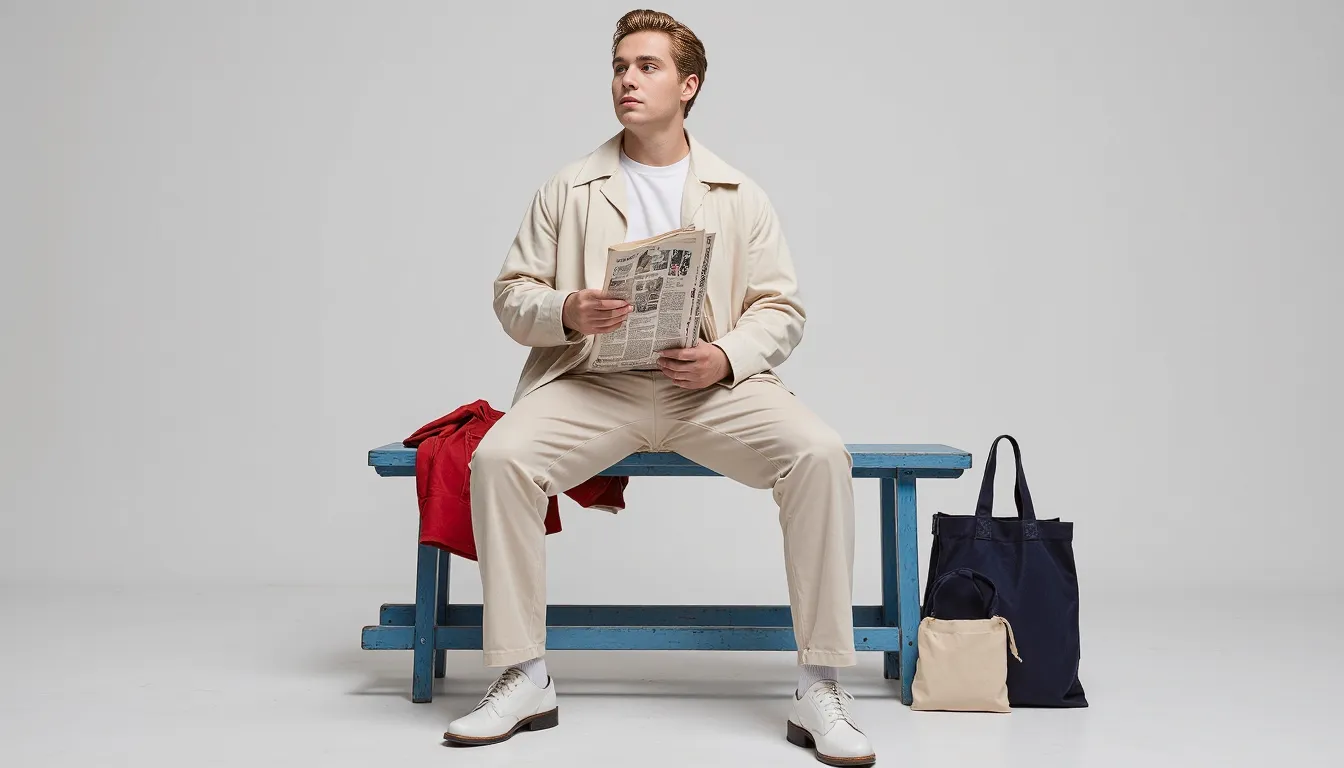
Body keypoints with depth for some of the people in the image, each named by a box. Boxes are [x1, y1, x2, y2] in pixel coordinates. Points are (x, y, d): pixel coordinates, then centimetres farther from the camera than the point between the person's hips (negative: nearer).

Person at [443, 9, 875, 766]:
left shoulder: (740, 195, 13)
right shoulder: (569, 189, 13)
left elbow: (782, 309, 9)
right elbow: (512, 293, 11)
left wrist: (727, 357, -12)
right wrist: (567, 313, -12)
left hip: (712, 385, 0)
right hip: (594, 381, 0)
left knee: (821, 454, -28)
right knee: (498, 457, -29)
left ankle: (820, 688, -19)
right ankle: (524, 678, -15)